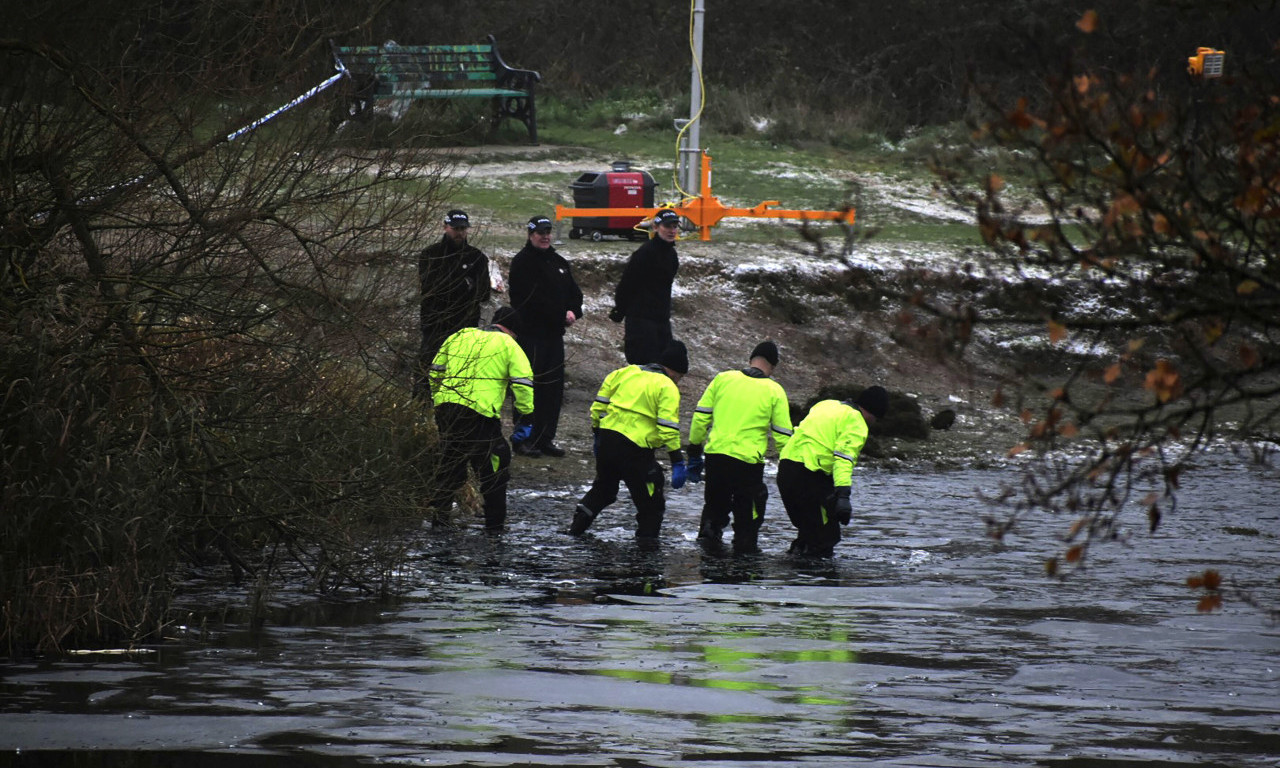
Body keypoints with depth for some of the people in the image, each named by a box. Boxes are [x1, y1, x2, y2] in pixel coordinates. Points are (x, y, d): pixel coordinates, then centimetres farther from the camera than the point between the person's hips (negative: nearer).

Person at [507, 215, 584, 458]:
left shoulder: (559, 262, 18)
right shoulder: (523, 262, -7)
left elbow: (574, 292, 16)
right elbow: (533, 298, -16)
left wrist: (574, 311, -6)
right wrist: (562, 315, -16)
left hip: (554, 333, 8)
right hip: (531, 334, -8)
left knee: (554, 386, 8)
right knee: (529, 386, -8)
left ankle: (545, 438, 14)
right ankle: (524, 439, -4)